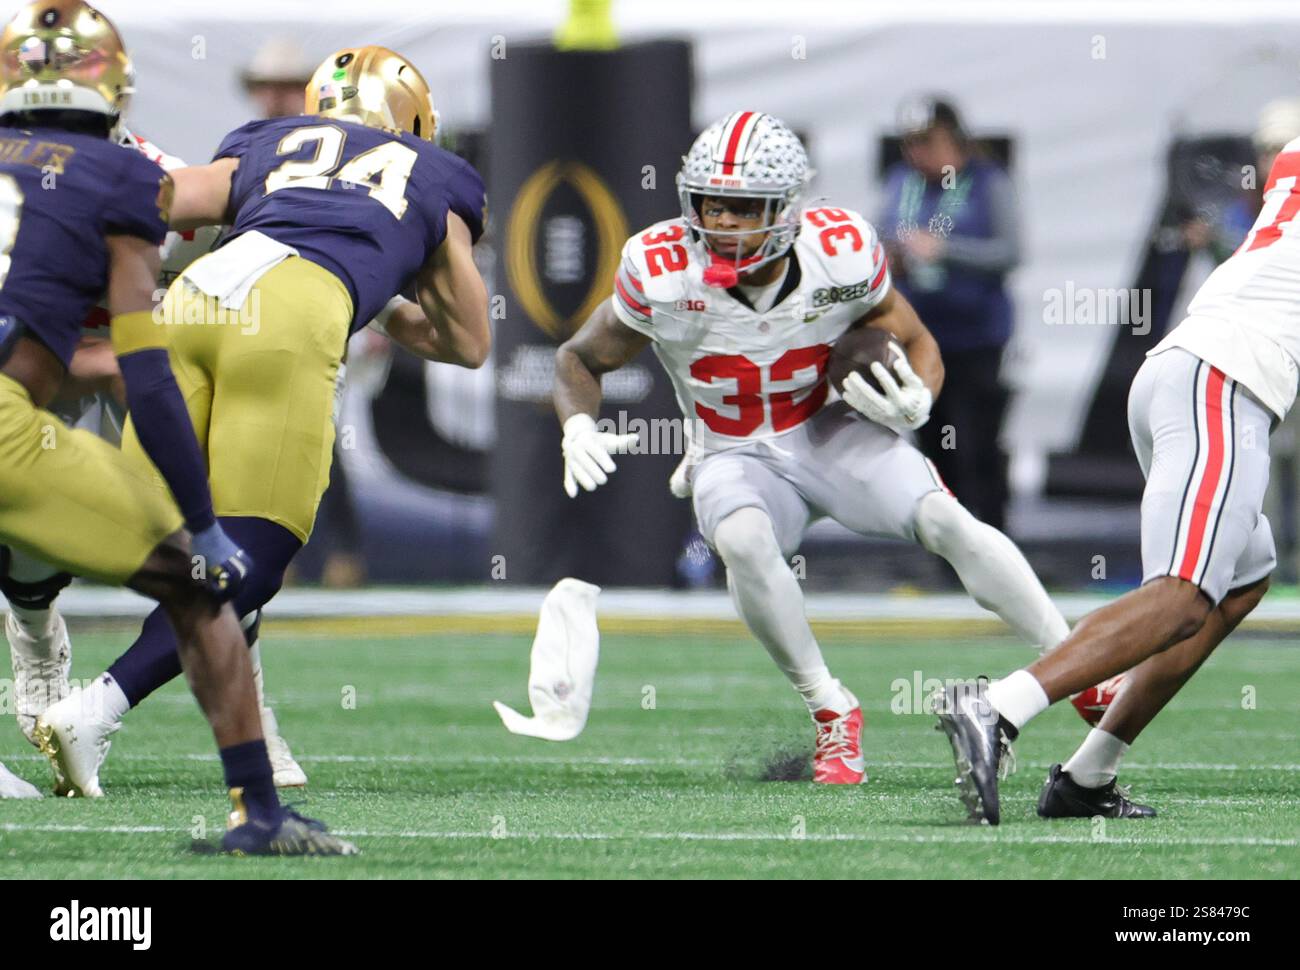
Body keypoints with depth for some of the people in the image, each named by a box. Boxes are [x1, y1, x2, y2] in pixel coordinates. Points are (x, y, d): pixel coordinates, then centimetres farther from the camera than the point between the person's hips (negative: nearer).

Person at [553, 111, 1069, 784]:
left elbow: (915, 343, 1)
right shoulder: (663, 273, -19)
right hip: (736, 458, -1)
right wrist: (579, 427, -24)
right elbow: (581, 358, -3)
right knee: (743, 541, -35)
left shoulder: (841, 256, -17)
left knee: (946, 522, -24)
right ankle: (831, 714, -18)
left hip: (833, 434, 1)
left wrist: (915, 402, -22)